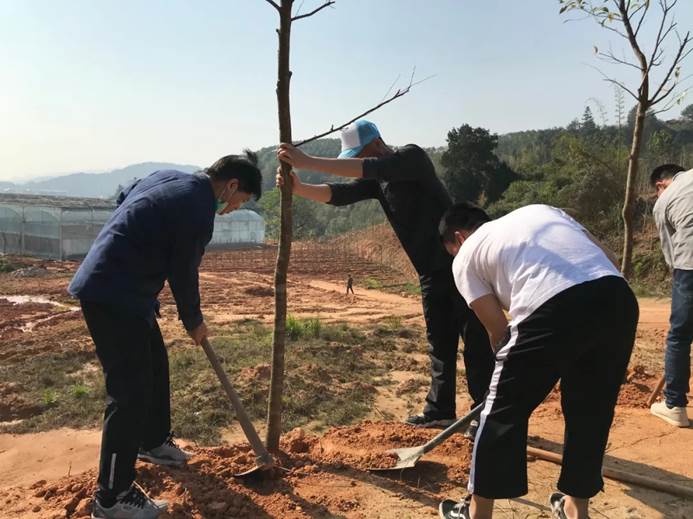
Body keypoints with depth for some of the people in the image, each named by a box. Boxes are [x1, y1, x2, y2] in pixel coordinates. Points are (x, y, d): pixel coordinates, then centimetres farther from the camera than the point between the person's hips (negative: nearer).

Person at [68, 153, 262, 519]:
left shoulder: (168, 178, 10)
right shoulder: (198, 210, -18)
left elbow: (124, 200, 23)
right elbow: (183, 273, -10)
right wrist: (194, 321, 5)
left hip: (104, 282, 11)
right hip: (113, 295, -11)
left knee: (154, 366, 22)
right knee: (130, 391, -7)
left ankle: (153, 441, 41)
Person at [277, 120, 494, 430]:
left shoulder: (412, 157, -15)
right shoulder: (376, 180, 8)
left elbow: (369, 168, -32)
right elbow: (339, 194, -6)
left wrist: (309, 163, -34)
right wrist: (299, 188, -24)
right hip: (431, 271, 8)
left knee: (476, 340, -3)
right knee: (440, 343, 13)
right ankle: (439, 412, 23)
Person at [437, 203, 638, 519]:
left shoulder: (466, 257, 19)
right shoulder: (540, 210, 33)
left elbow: (498, 329, 15)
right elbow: (606, 260, 24)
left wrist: (513, 365, 32)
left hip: (554, 309, -5)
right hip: (619, 297, 6)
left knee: (504, 411, 14)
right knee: (591, 409, 24)